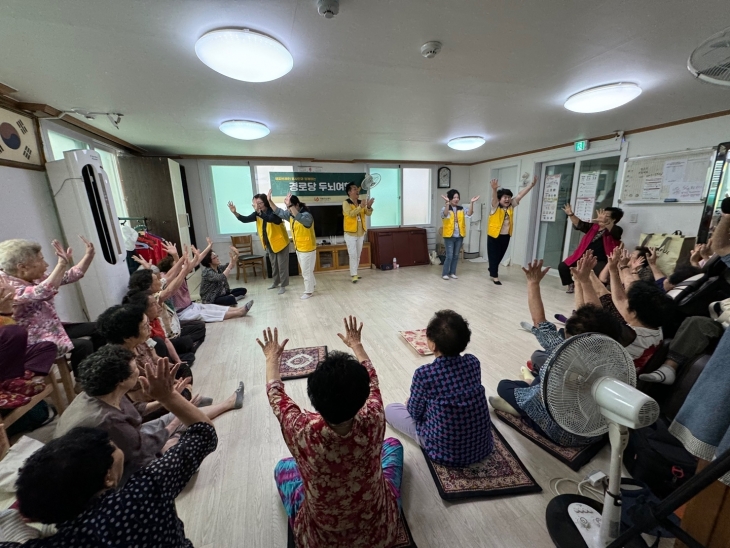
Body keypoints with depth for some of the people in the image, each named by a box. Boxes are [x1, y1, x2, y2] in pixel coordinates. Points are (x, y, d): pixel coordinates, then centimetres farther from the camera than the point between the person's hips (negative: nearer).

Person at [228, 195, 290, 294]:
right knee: (273, 264, 20)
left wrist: (258, 211, -55)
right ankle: (275, 282, 35)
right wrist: (235, 213, -23)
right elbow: (245, 219, -7)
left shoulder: (274, 212, -22)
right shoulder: (257, 213, -1)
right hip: (269, 244, 7)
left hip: (280, 242, -7)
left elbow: (269, 219, -43)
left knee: (282, 265, 2)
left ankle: (283, 285, 12)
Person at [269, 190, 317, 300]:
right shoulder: (291, 214, 3)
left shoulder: (306, 215, -23)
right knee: (306, 270, 21)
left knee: (306, 271, 3)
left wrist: (290, 205, -52)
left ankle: (309, 291, 18)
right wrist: (270, 200, -4)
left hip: (307, 249, -9)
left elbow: (300, 218, -45)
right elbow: (279, 212, 7)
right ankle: (311, 285, 39)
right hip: (299, 248, 9)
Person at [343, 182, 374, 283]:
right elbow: (350, 214, -26)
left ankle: (354, 273, 25)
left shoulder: (361, 202, 7)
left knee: (358, 255, 13)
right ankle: (354, 275, 1)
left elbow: (368, 214, -2)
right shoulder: (346, 203, -10)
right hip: (350, 233, -6)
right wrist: (360, 207, -36)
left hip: (361, 233, 6)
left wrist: (369, 207, -23)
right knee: (353, 255, -6)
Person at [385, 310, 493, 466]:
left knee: (390, 409, 9)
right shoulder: (473, 362, -10)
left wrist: (410, 403, 16)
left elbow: (415, 413, -9)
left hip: (447, 453, -5)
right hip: (483, 446, 5)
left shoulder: (424, 374, -26)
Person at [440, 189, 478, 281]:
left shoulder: (461, 209, 8)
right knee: (449, 256, -6)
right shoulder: (445, 208, -5)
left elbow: (469, 214, -8)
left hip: (459, 236, 5)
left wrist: (471, 203, -19)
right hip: (449, 236, -5)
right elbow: (445, 214, -28)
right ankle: (445, 273, 7)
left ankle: (452, 273, 22)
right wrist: (447, 202, -40)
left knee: (456, 256, 11)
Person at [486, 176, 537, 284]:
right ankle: (495, 276, 10)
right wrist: (494, 189, -50)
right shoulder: (495, 207, -11)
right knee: (494, 256, 2)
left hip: (506, 236, 6)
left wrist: (532, 185, -4)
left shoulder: (511, 206, 5)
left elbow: (520, 195, 3)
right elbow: (494, 198, -30)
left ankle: (492, 269, 38)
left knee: (500, 256, 17)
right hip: (494, 236, -6)